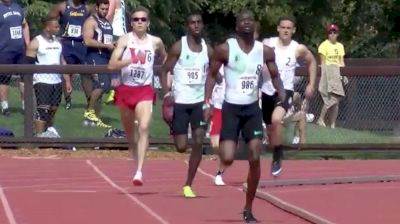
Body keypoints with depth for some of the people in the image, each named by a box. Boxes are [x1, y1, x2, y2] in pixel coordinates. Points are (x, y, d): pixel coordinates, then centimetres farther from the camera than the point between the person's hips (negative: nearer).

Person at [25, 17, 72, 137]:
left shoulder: (57, 42, 12)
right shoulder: (36, 42, -9)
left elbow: (62, 62, 18)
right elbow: (28, 64, -10)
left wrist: (67, 80, 15)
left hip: (57, 81, 7)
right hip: (42, 81, -7)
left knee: (53, 108, 12)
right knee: (42, 109, -12)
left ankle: (49, 130, 29)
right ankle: (39, 135, -12)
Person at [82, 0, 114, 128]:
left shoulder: (107, 23, 20)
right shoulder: (91, 21, -7)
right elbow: (88, 41, -19)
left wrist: (113, 45, 11)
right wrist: (106, 46, -18)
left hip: (106, 58, 9)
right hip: (95, 57, -9)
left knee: (100, 88, 8)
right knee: (101, 84, -22)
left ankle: (96, 118, 10)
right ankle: (89, 111, -11)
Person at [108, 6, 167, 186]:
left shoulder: (156, 42, 2)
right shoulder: (125, 40, -3)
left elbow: (164, 59, 23)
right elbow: (112, 65, -12)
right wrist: (130, 61, -27)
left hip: (145, 91, -1)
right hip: (125, 90, 1)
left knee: (144, 128, -20)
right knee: (129, 131, 15)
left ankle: (139, 171, -26)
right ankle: (138, 160, 42)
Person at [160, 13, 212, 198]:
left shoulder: (208, 50, 5)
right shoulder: (178, 47, -6)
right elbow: (164, 71, -4)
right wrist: (167, 94, -18)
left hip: (200, 101, 3)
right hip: (180, 101, -3)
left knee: (198, 142, -9)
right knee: (181, 147, -4)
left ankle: (188, 185, 1)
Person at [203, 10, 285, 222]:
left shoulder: (265, 51, 0)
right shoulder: (225, 49, -8)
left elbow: (275, 77, 10)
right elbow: (211, 75, -1)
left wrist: (284, 101, -5)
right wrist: (207, 103, -11)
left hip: (253, 109, 3)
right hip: (231, 108, -3)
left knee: (255, 159, -5)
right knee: (228, 159, -15)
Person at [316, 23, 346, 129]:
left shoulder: (340, 46, 16)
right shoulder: (324, 45, -1)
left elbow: (342, 62, 17)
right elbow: (323, 62, -4)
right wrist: (324, 76, -11)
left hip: (337, 74, 6)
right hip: (327, 73, -6)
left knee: (336, 100, 2)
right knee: (332, 98, -20)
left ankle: (333, 124, 5)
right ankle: (321, 119, -11)